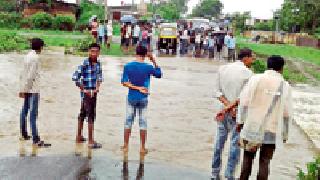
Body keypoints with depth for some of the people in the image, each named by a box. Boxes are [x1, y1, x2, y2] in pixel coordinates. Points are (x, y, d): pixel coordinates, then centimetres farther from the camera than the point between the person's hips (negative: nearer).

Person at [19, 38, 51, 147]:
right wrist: (24, 89, -14)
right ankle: (36, 140, -9)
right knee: (33, 114, -10)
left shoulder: (28, 56, 12)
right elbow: (30, 76, -18)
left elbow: (22, 74, 14)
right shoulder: (35, 57, -13)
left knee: (24, 111, 17)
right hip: (33, 89, -9)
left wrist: (22, 89, 17)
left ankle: (24, 134, 29)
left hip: (26, 89, 9)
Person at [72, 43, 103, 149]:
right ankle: (91, 142, 1)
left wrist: (97, 88, 3)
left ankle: (79, 137, 30)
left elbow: (99, 77, 18)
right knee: (91, 116, -5)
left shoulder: (98, 63, 5)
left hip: (93, 92, 8)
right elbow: (75, 78, -21)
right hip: (87, 93, -8)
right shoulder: (84, 64, -17)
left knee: (82, 114, 18)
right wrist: (84, 89, -17)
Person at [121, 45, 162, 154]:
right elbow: (159, 74, 9)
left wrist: (137, 88, -8)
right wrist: (154, 62, 9)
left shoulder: (128, 66, -6)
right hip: (143, 98, -1)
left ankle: (125, 146, 16)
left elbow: (124, 83, -10)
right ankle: (142, 148, 12)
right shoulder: (148, 67, -9)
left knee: (128, 121, 11)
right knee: (143, 122, 7)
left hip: (132, 98, 1)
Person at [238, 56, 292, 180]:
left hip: (252, 127, 0)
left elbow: (244, 101, -7)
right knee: (264, 162, 7)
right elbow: (286, 113, 2)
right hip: (271, 130, 0)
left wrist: (241, 120, 0)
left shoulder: (255, 79, -3)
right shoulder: (285, 86, 1)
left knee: (248, 157, 15)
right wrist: (285, 134, 10)